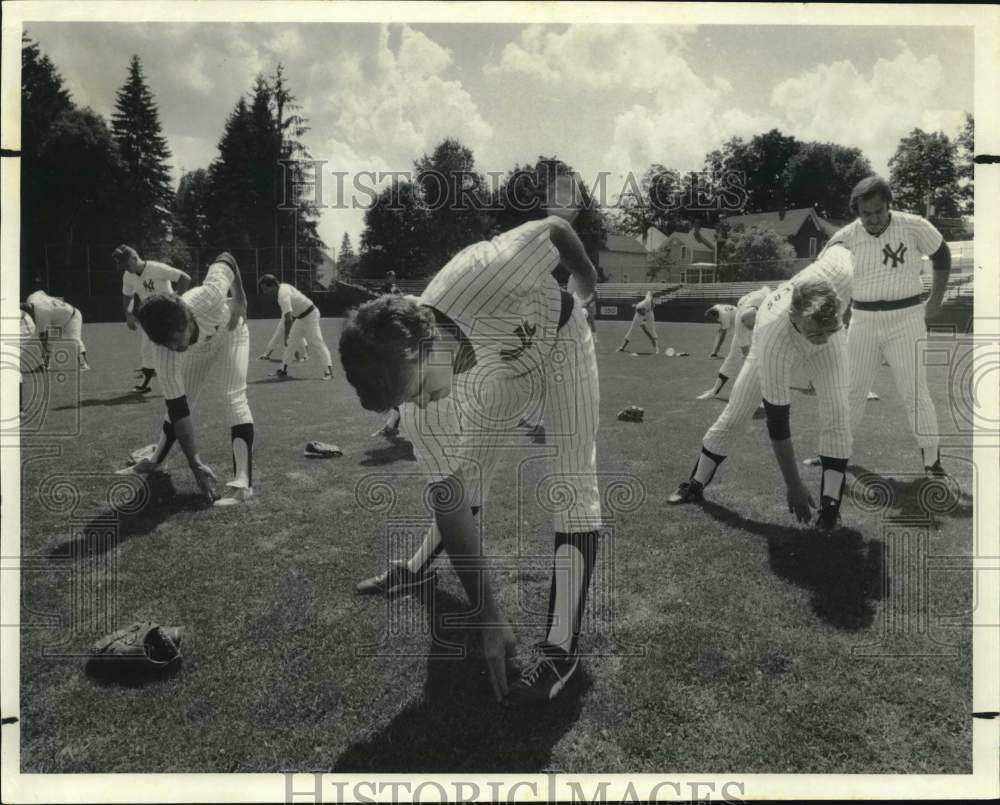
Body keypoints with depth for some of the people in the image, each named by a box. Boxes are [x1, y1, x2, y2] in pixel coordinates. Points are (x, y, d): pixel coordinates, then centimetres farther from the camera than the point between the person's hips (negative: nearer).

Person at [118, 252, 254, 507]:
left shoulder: (209, 295, -46)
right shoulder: (163, 355, -37)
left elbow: (226, 258, -25)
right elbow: (177, 410, -33)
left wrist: (239, 299, -23)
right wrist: (196, 465, -36)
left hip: (231, 333, -2)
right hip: (198, 350, 2)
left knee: (236, 397, -19)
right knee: (180, 403, 9)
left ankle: (242, 482, -23)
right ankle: (156, 461, 36)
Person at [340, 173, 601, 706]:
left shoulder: (483, 274, -45)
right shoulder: (423, 416, -32)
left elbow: (557, 229, -25)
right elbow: (451, 507, -25)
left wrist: (586, 286, -4)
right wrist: (489, 618, -25)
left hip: (562, 339, -2)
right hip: (497, 390, 2)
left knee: (574, 484, -12)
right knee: (465, 486, 12)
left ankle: (560, 647, -8)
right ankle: (417, 567, 40)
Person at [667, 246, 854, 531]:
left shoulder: (840, 270, -44)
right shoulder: (773, 343, -47)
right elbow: (777, 421, -39)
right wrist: (793, 486, -34)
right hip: (779, 344, -2)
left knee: (836, 411, -17)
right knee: (734, 416, 2)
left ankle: (830, 505, -8)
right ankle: (696, 484, 22)